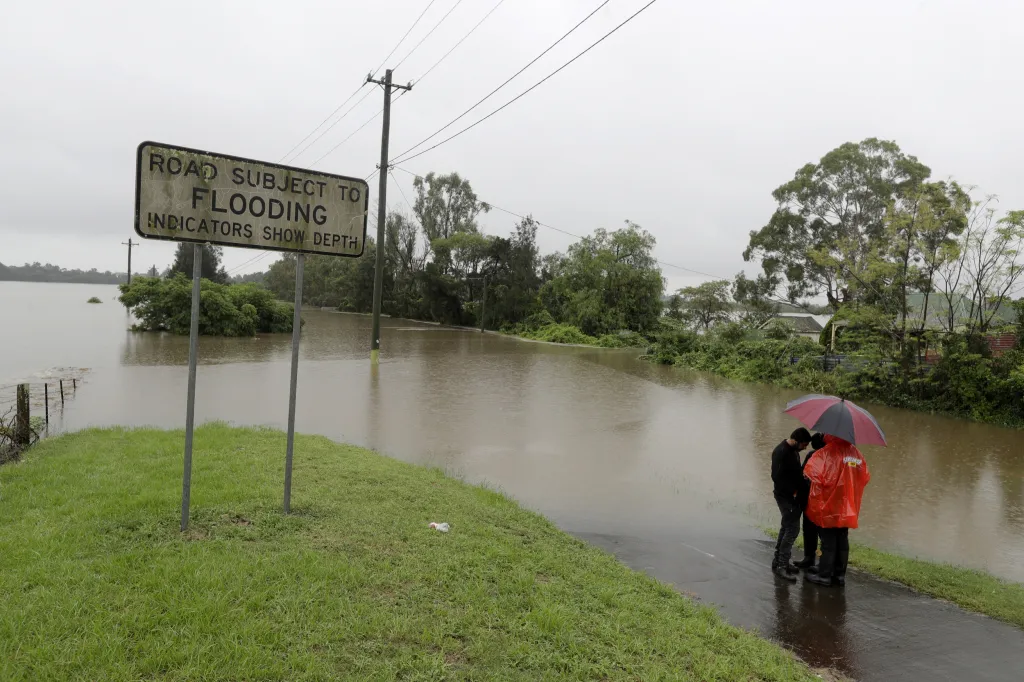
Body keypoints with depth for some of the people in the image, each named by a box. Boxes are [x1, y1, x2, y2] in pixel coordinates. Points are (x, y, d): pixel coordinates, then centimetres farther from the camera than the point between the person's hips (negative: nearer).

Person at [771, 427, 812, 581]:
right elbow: (777, 477, -23)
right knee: (792, 529, -10)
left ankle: (779, 561, 25)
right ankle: (781, 565, -5)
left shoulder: (794, 450, 10)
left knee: (786, 527, 15)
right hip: (785, 497, -10)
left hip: (792, 496, 10)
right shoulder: (781, 452, -20)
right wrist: (793, 491, -19)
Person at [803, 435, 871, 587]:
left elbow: (813, 472, -23)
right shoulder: (856, 452, 3)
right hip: (848, 509, 5)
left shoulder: (828, 451, -16)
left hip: (829, 506, -5)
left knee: (828, 542, 2)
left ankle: (824, 576, 8)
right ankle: (840, 575, 19)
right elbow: (865, 477, 9)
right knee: (842, 542, 12)